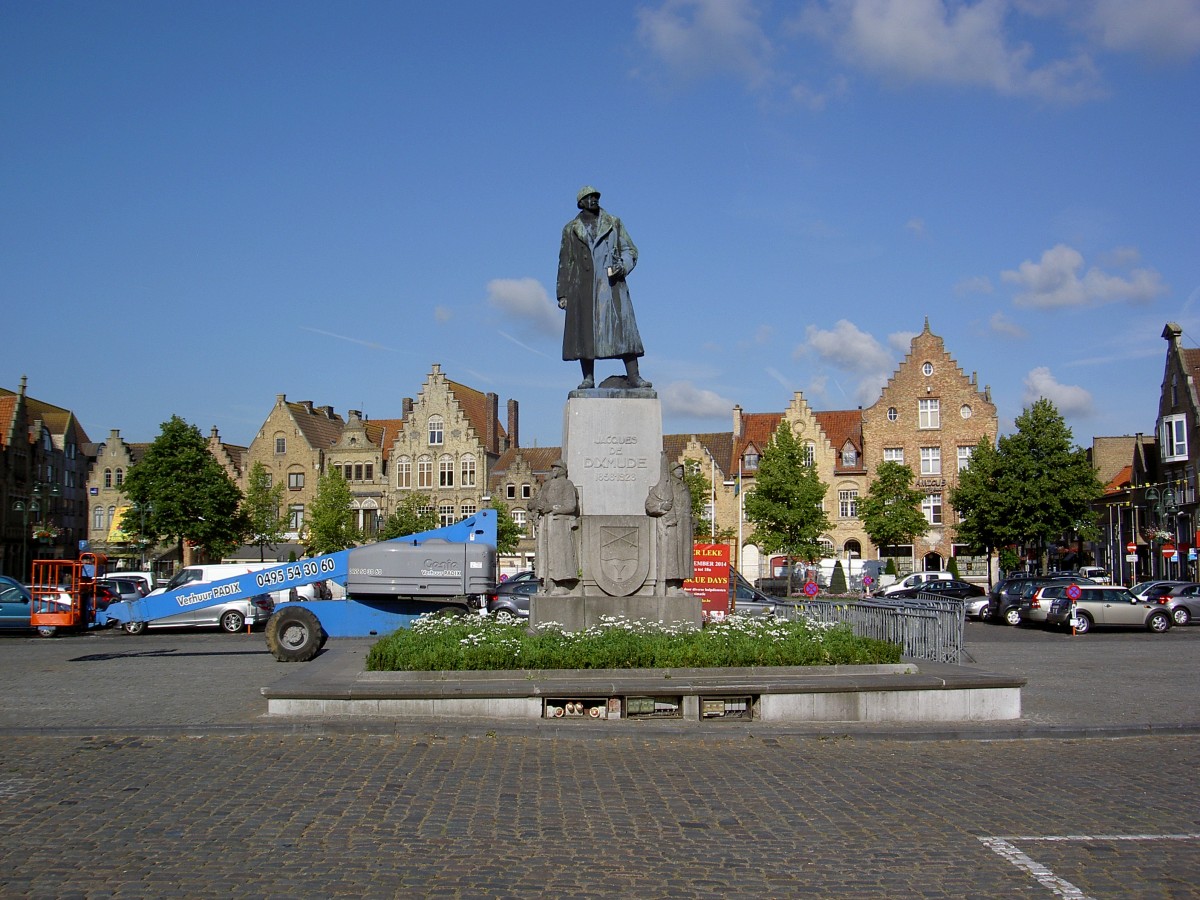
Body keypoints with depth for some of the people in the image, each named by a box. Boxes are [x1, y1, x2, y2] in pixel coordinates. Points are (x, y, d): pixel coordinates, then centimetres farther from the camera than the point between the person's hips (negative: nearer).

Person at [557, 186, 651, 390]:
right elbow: (565, 264, 13)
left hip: (610, 283, -1)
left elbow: (630, 251, 11)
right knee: (584, 331, -4)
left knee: (623, 327, -9)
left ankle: (633, 376, -11)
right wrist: (562, 293, 7)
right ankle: (588, 377, 2)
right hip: (583, 286, 1)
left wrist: (622, 266, -10)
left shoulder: (614, 224, 12)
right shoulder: (571, 229, 13)